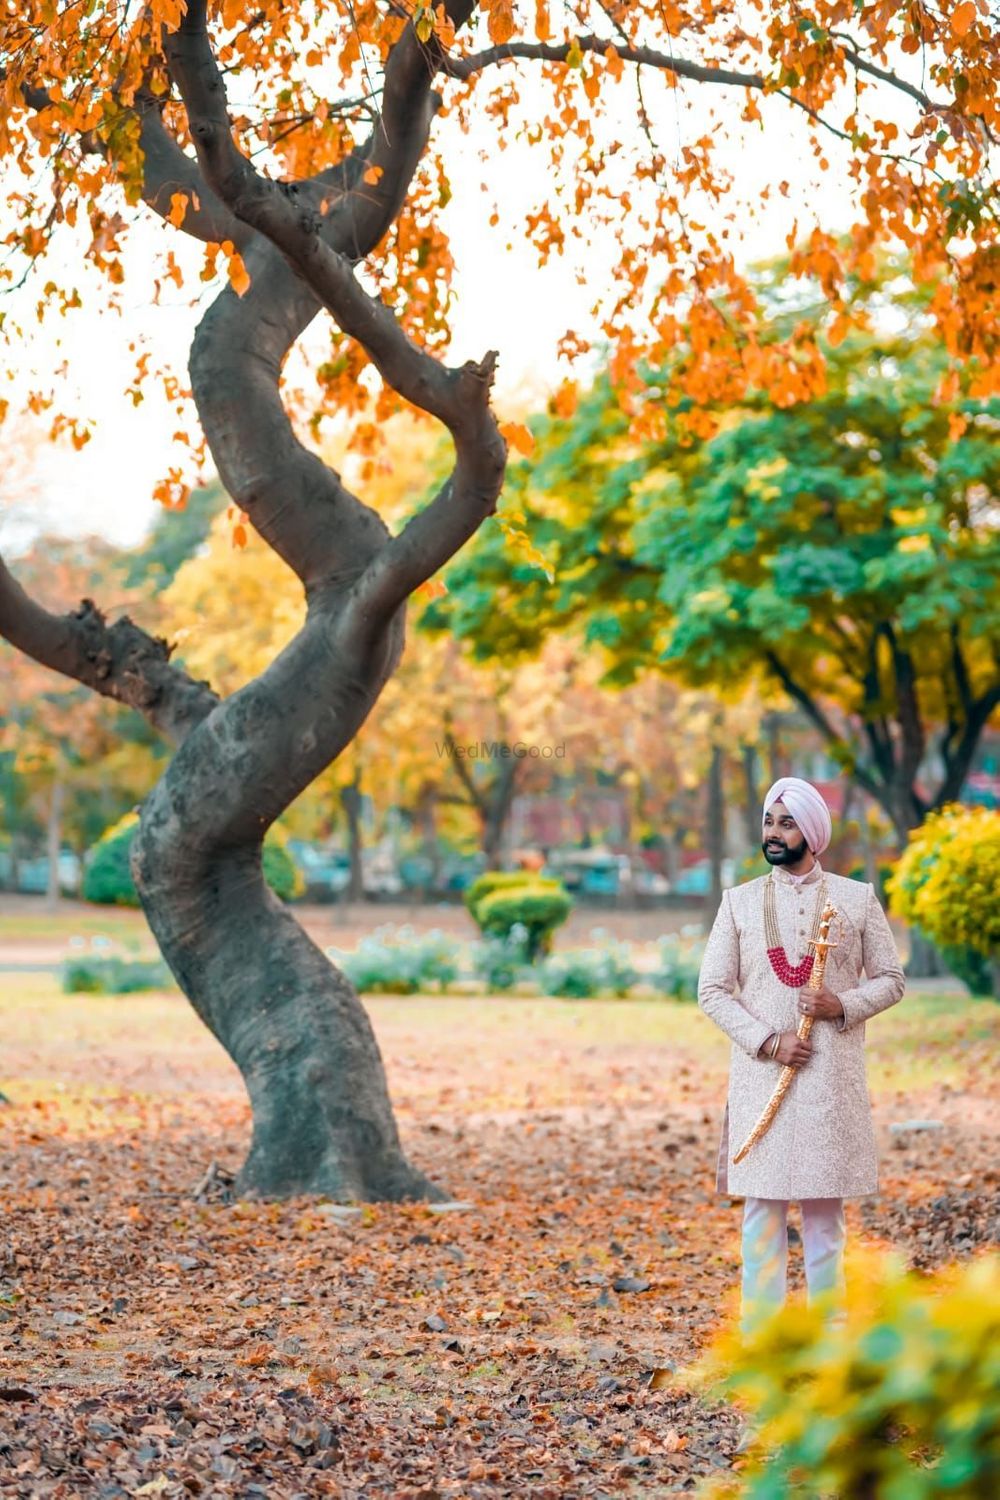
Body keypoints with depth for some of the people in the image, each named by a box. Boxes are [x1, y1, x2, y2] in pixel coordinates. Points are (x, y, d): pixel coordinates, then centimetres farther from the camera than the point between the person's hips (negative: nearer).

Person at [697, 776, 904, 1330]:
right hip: (759, 1074, 0)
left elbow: (891, 980, 7)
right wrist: (768, 1040, -11)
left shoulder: (856, 899, 6)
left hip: (832, 1077, 0)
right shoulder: (739, 902, 6)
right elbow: (712, 989, 2)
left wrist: (843, 1005, -12)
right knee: (762, 1205, -1)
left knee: (824, 1210, 5)